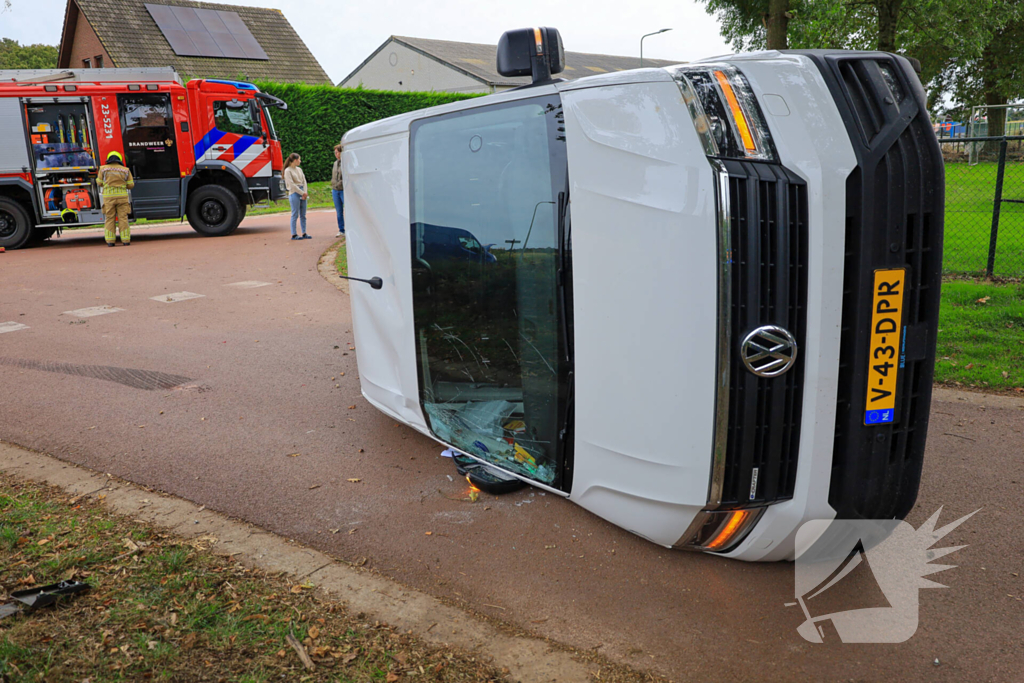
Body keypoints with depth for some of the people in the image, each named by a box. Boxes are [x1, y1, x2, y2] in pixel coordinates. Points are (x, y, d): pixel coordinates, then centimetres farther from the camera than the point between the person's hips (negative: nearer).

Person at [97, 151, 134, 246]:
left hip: (108, 196, 0)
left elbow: (100, 183, 8)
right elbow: (130, 185, 6)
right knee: (123, 218, 3)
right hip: (122, 196, 0)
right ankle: (125, 240, 0)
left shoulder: (103, 169, 2)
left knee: (109, 218, 5)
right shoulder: (126, 170, 5)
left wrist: (97, 178, 29)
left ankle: (110, 241, 2)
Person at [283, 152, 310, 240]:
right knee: (295, 215, -5)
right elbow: (292, 184, -12)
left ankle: (304, 233, 12)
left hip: (302, 193, 7)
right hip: (294, 193, -7)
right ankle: (293, 234, -1)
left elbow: (304, 181, 12)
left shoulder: (299, 169, 15)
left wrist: (305, 192, -4)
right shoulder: (288, 171, -6)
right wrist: (302, 193, -12)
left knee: (303, 215, 7)